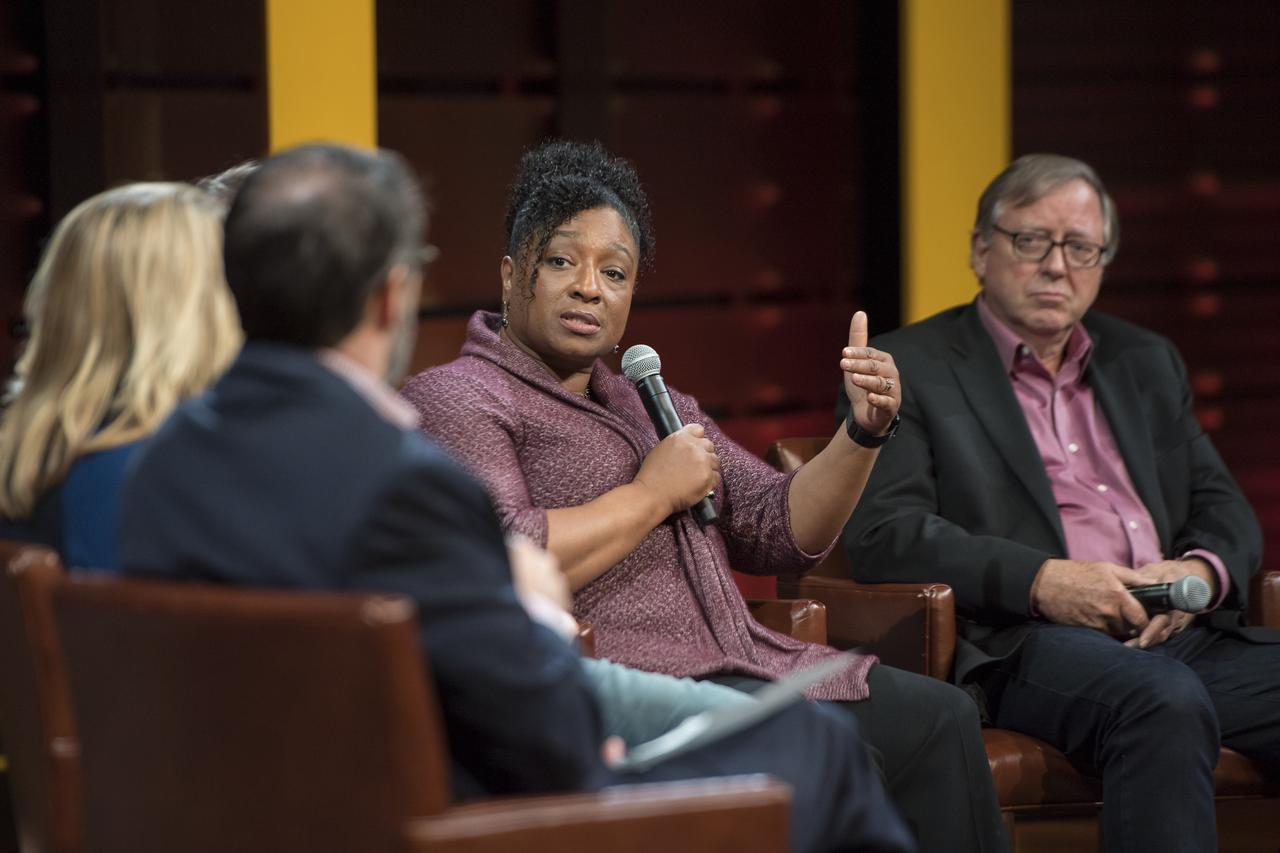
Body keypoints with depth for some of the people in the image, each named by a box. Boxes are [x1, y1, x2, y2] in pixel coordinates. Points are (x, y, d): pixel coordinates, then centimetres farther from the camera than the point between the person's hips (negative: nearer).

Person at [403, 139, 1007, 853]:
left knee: (941, 715, -8)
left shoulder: (655, 407, 26)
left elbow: (784, 534, 21)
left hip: (741, 674, 8)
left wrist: (865, 433, 4)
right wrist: (652, 495, -8)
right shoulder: (454, 399, -1)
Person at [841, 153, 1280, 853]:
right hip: (1024, 643, -6)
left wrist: (1200, 572, -3)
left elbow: (1223, 508, 23)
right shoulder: (908, 368, 7)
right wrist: (1042, 580, -17)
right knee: (1165, 703, -37)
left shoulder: (1145, 362, 25)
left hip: (1178, 631, 6)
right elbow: (881, 533, -6)